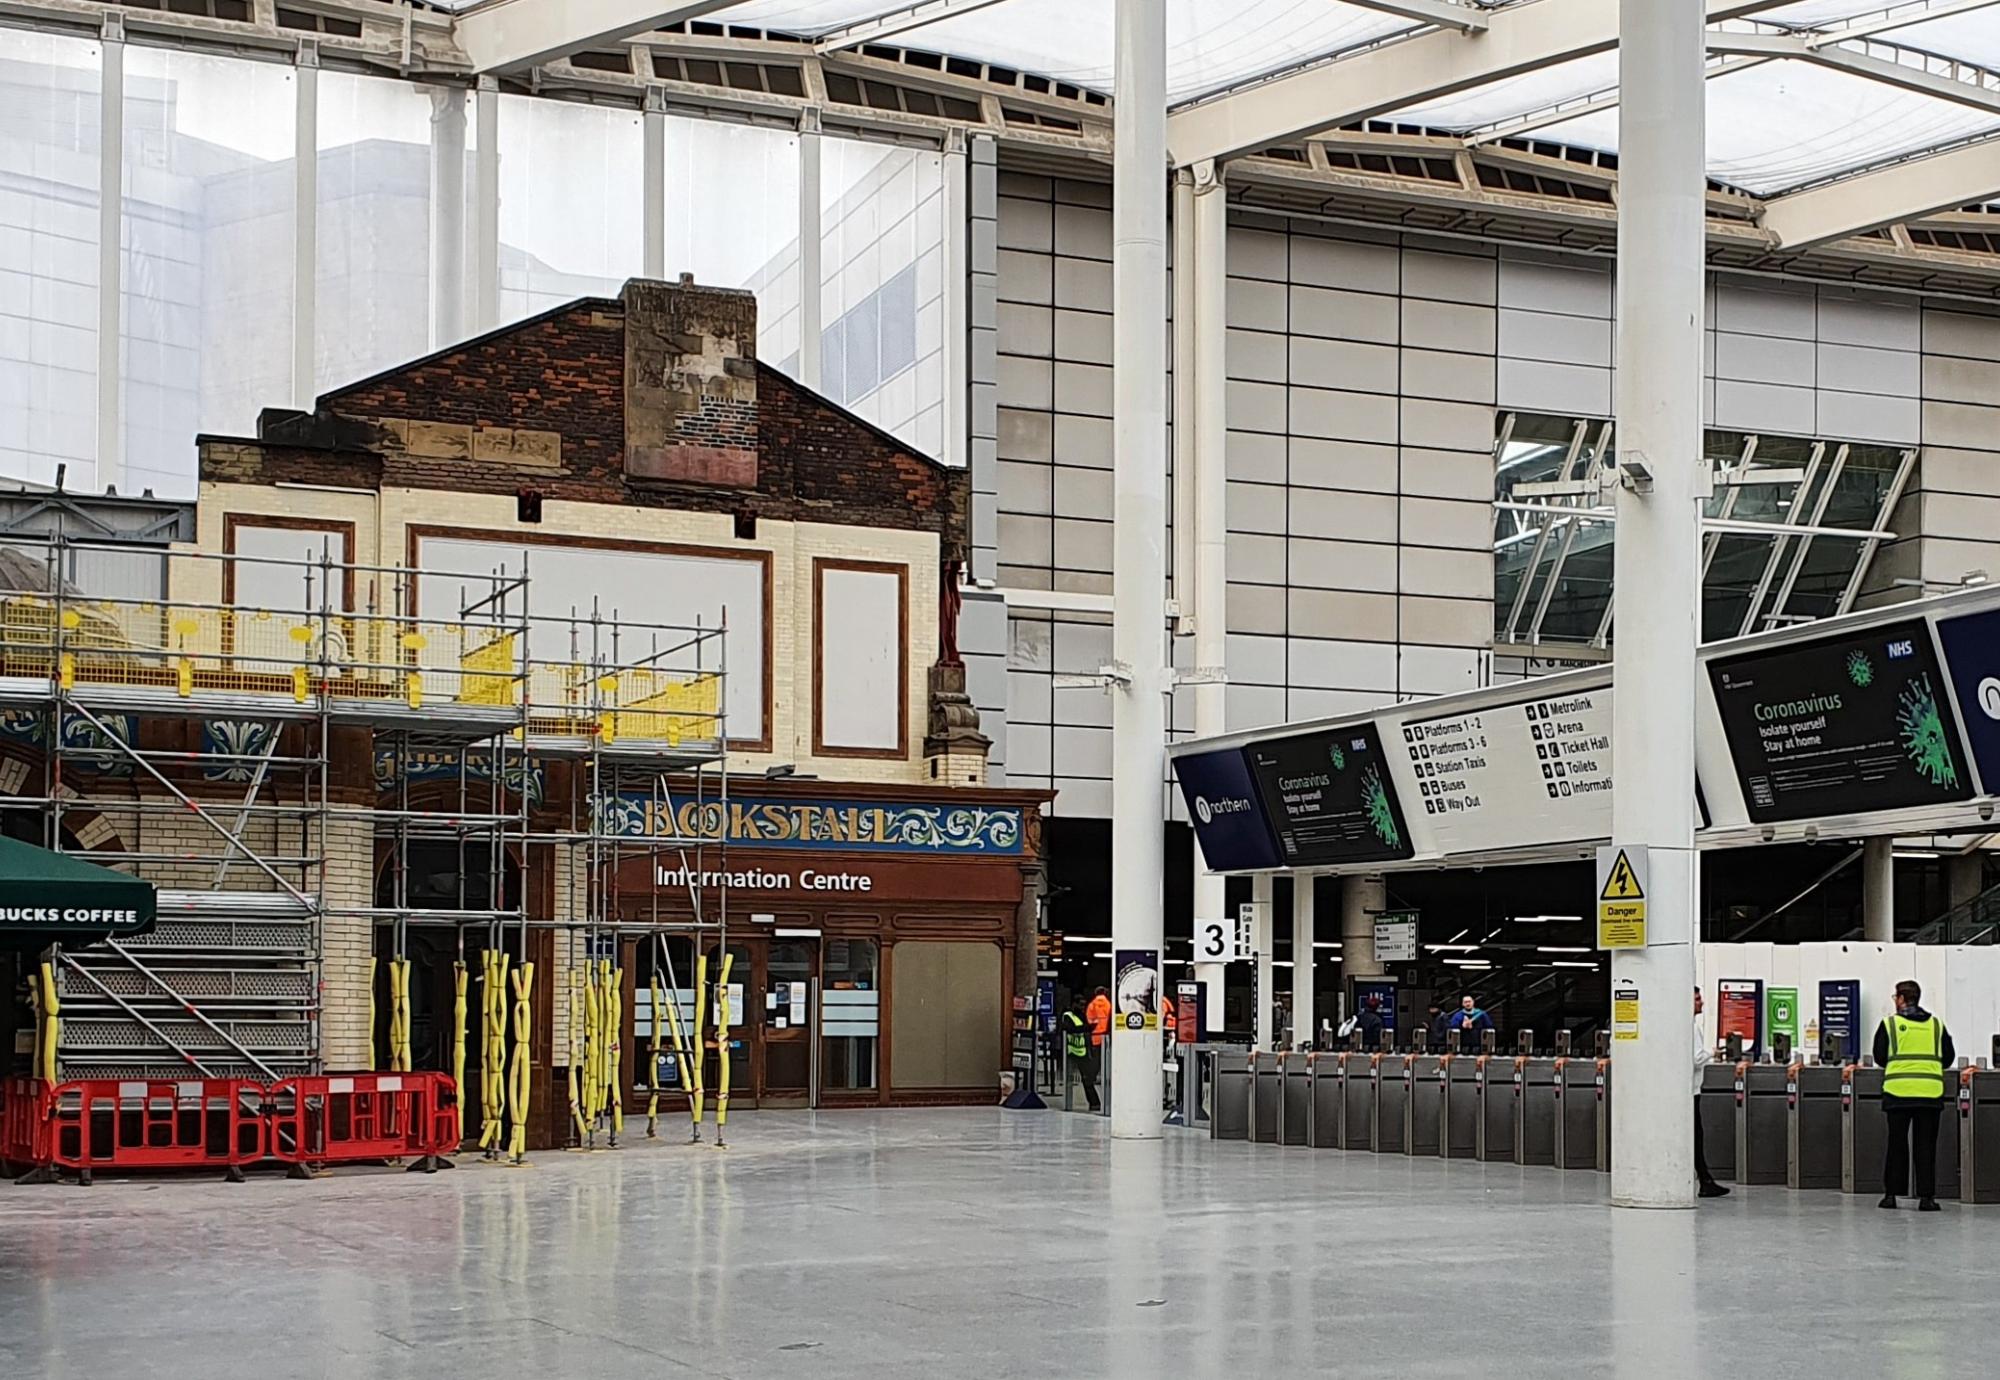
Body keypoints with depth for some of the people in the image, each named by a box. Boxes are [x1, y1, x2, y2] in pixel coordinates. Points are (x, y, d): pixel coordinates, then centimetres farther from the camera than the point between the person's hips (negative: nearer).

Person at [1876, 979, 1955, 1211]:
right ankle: (1926, 1196, 1)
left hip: (1898, 1091, -1)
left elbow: (1879, 1057, 4)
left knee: (1897, 1144, 8)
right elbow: (1948, 1058, 11)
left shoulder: (1890, 1023, 0)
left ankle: (1891, 1193, 10)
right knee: (1926, 1146, 5)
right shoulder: (1936, 1025, 6)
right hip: (1930, 1093, 1)